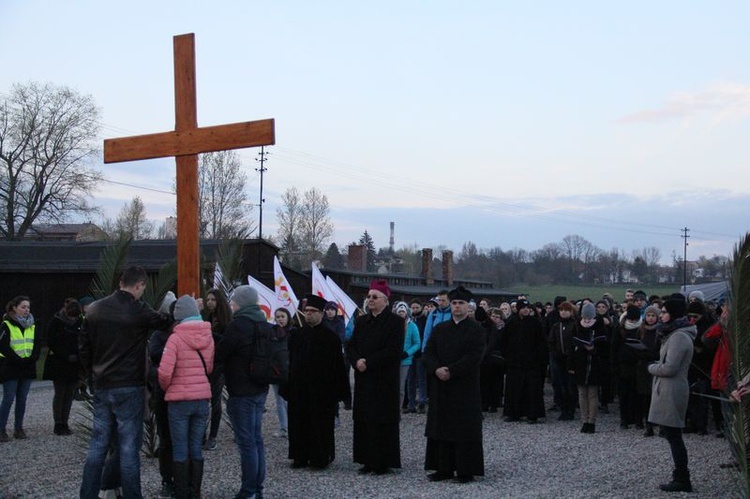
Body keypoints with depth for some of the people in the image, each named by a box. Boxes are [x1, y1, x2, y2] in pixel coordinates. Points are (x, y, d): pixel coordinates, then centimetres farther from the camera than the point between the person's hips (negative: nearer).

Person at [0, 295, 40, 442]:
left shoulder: (32, 326, 11)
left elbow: (37, 346, 9)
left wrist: (31, 359, -9)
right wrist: (19, 360, -17)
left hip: (27, 368, 5)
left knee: (22, 399, 7)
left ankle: (18, 428, 14)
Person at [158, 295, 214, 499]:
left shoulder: (175, 338, -13)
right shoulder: (208, 337, 2)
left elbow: (164, 372, -15)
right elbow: (210, 368, 8)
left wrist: (166, 388, 3)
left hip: (179, 400, -4)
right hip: (202, 398, 4)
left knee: (180, 451, 3)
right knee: (196, 449, 12)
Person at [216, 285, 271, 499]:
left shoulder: (238, 325, -16)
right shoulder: (263, 324, 11)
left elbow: (220, 353, -12)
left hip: (242, 391, -9)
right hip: (260, 389, 9)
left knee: (246, 441, -5)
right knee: (256, 439, 13)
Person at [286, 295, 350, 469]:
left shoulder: (330, 337, -3)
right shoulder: (296, 335, 9)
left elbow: (338, 365, -5)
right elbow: (289, 362, 10)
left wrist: (339, 389, -10)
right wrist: (287, 387, 6)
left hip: (321, 389, -4)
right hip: (299, 388, 4)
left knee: (321, 425, 1)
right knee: (299, 424, 7)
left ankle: (320, 458, 10)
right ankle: (301, 456, 17)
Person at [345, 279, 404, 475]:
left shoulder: (395, 322, -5)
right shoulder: (361, 321, 14)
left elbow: (394, 350, -14)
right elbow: (351, 346, 11)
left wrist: (368, 362, -16)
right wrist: (357, 361, -10)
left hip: (384, 380, -6)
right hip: (363, 379, 6)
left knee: (382, 420, -4)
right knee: (363, 420, 6)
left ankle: (383, 462, 2)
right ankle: (368, 460, 13)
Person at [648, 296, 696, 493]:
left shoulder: (679, 337, -18)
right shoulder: (674, 334, 16)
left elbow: (669, 368, -21)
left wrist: (652, 367, -4)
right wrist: (656, 366, 6)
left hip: (672, 393, -11)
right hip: (667, 391, 11)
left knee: (673, 436, -5)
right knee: (672, 435, 14)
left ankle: (682, 480, 0)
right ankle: (680, 476, 21)